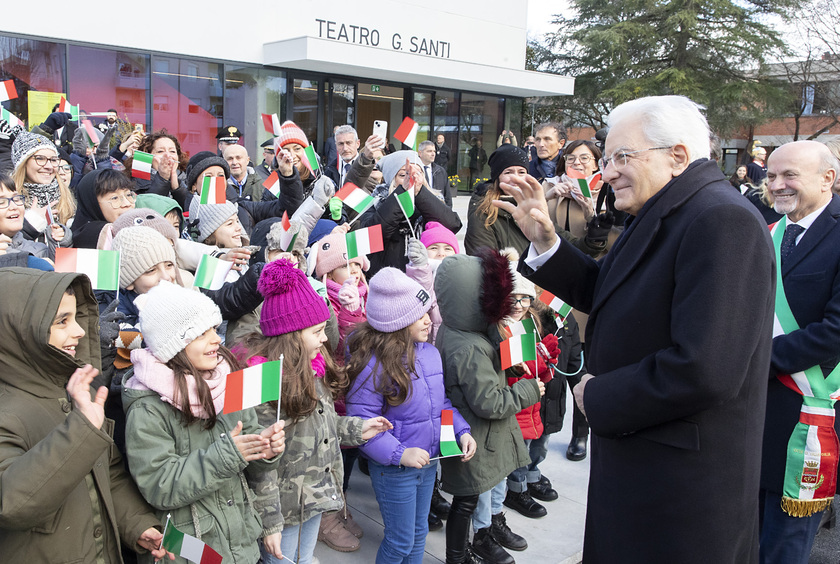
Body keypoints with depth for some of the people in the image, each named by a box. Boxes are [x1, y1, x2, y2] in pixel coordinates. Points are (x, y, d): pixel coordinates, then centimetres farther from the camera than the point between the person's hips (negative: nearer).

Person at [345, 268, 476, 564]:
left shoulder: (429, 352, -2)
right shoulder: (375, 364, -24)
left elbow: (442, 400, 9)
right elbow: (361, 422, -24)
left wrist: (462, 431, -5)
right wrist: (400, 453, -28)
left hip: (429, 462, 7)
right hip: (393, 470, -7)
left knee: (419, 531, 23)